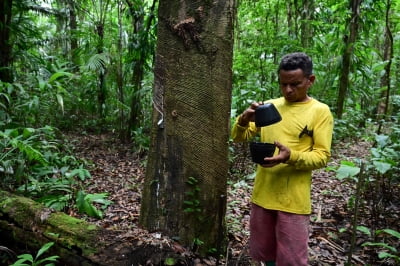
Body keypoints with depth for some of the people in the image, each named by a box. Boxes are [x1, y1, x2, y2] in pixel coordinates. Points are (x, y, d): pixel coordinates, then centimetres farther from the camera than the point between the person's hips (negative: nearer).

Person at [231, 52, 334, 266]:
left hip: (293, 199, -4)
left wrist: (291, 156, -27)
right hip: (262, 194, 4)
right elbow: (239, 138, 6)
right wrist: (244, 120, -16)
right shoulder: (269, 106, 6)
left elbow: (322, 156, -9)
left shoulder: (320, 111, -5)